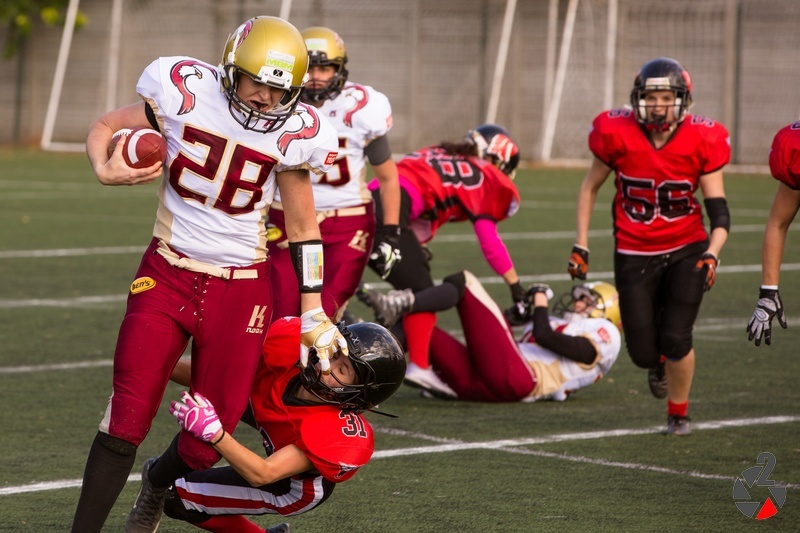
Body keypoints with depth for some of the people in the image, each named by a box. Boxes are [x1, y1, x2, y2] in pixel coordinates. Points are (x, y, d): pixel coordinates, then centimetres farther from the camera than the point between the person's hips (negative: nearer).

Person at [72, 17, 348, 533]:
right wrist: (106, 169, -18)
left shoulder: (291, 133, -6)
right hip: (168, 273, -1)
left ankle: (155, 490, 37)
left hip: (240, 290, 1)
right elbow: (105, 127, 5)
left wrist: (314, 317, 6)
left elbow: (303, 228, 5)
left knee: (207, 438, 4)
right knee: (127, 416, -13)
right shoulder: (185, 94, -9)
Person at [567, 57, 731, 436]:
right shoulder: (618, 135, -13)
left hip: (686, 251, -1)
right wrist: (580, 244, 2)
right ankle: (658, 362, 41)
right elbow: (590, 186, 4)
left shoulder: (701, 141, -13)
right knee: (643, 352, 0)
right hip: (635, 255, 1)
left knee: (676, 339, -11)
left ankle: (678, 413, 17)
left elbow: (719, 212, -9)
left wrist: (712, 254, -25)